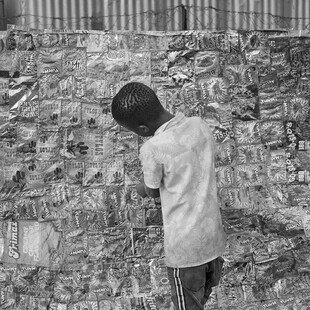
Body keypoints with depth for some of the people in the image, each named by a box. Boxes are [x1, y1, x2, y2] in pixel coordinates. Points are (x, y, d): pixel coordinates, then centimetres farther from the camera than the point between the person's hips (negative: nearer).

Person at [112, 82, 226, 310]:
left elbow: (153, 191, -6)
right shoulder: (200, 125, -6)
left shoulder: (152, 149, -23)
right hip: (214, 238, 6)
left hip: (185, 247, -6)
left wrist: (141, 189, 16)